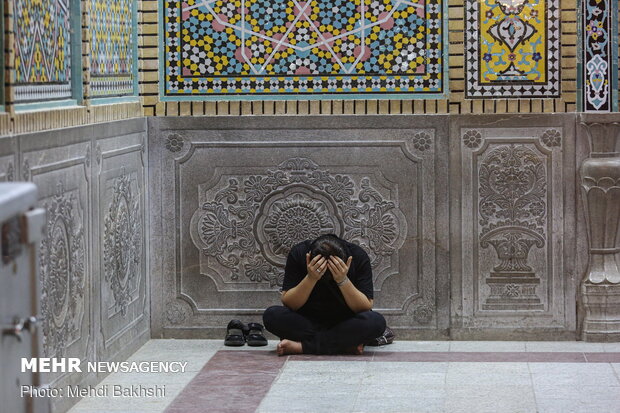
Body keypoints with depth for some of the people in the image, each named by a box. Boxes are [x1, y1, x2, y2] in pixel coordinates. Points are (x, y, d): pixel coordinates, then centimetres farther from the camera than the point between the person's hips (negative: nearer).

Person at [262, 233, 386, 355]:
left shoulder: (358, 256, -15)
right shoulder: (298, 253, -14)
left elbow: (366, 308, -17)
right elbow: (287, 303, -16)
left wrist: (343, 281, -31)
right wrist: (310, 278, -30)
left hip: (345, 323, -1)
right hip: (308, 322, 1)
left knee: (376, 321, -33)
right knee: (271, 315, -28)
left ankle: (301, 346, -27)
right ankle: (347, 344, -24)